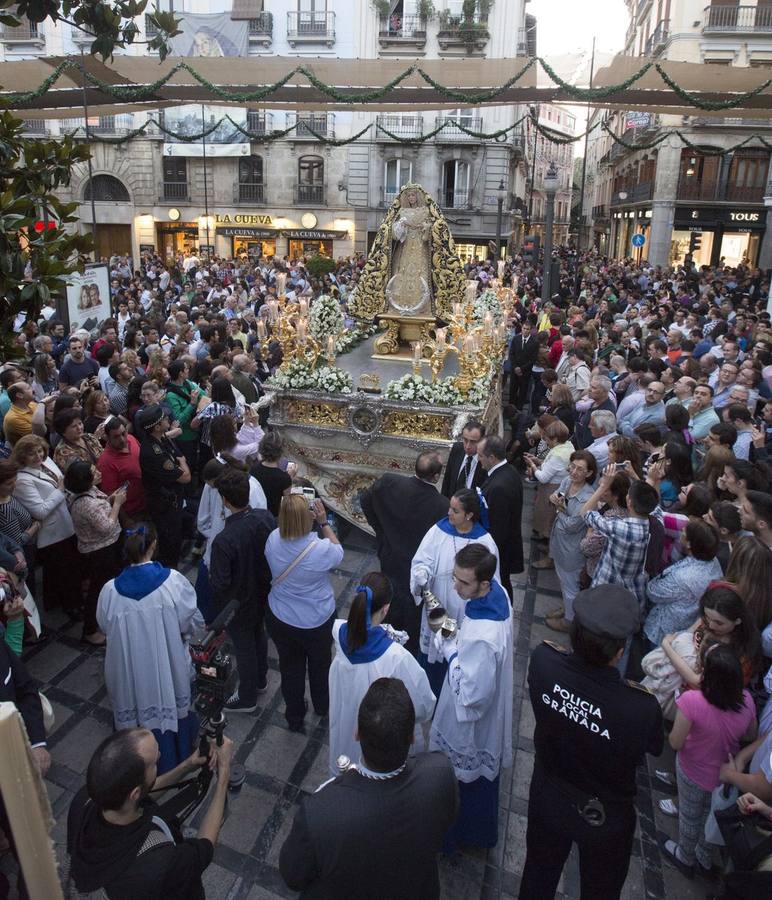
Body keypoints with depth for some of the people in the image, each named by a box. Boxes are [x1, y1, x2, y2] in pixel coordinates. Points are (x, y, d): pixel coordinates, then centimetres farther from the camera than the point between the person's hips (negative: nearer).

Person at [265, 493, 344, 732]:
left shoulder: (273, 539, -21)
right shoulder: (321, 549, -31)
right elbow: (338, 553, -8)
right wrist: (324, 522, -9)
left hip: (280, 620, 2)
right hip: (317, 622, -2)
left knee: (290, 667, 24)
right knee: (320, 664, 26)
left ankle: (294, 717, 44)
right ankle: (322, 706, 52)